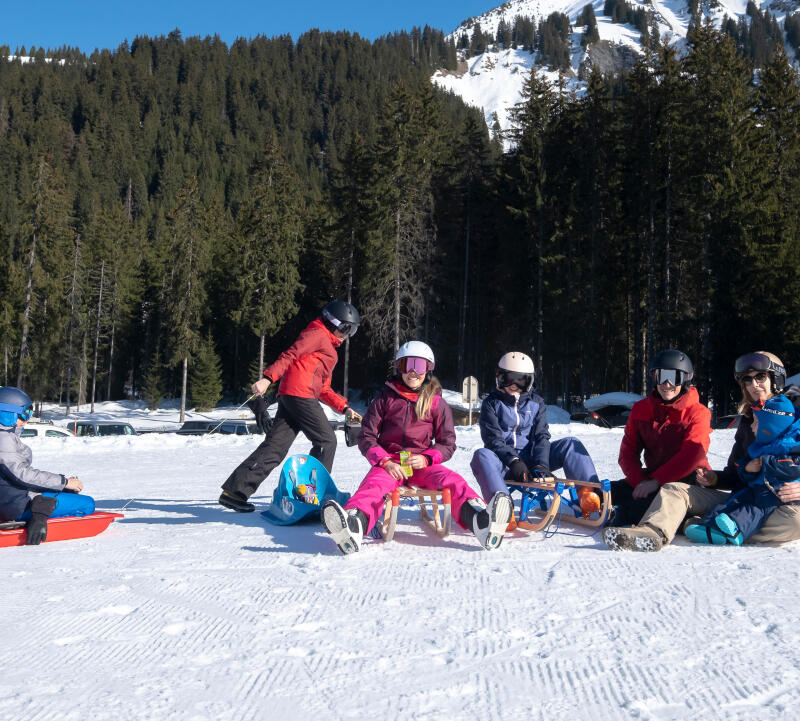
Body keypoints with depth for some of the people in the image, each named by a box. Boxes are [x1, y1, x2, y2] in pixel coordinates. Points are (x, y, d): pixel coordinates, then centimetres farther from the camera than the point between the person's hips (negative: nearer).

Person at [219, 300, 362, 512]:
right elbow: (290, 354, -12)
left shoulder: (328, 348, 33)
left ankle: (235, 490, -4)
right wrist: (268, 378, -25)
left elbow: (323, 389, 32)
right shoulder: (317, 334, 3)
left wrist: (344, 408, 22)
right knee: (326, 440, -1)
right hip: (300, 393, -9)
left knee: (276, 447, 1)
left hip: (288, 398, 9)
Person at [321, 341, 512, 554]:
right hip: (389, 462, -1)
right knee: (374, 484, -35)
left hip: (423, 464, 1)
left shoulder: (437, 403, 11)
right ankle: (354, 525, -68)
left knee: (453, 481, -30)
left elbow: (447, 443, 10)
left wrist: (426, 459, -11)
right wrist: (385, 462, -13)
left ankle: (481, 520, -60)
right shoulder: (385, 398, 9)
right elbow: (366, 437, 6)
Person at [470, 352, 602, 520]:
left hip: (530, 459, 3)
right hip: (504, 464, -3)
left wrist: (541, 464, -17)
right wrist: (514, 461, -25)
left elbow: (541, 436, 2)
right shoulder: (491, 403, 4)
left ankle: (587, 494, -34)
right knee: (482, 456, -37)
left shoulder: (536, 403, 13)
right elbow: (493, 439, -8)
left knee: (571, 444, -15)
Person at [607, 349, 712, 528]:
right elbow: (628, 451, 4)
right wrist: (640, 481, -16)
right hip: (652, 477, 6)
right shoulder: (641, 409, 8)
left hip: (689, 478, -5)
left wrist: (656, 481, -26)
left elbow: (693, 454, -18)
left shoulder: (697, 412, -5)